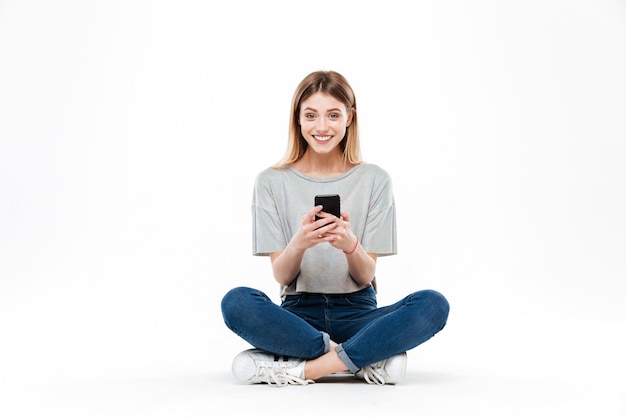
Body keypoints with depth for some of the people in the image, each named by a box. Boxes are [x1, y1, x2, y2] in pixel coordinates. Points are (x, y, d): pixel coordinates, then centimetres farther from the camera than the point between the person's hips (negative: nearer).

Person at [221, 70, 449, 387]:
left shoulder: (374, 180, 3)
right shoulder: (272, 182, 2)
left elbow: (367, 276, -1)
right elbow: (281, 276, -2)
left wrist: (350, 245, -24)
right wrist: (298, 244, -25)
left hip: (356, 311, 1)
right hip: (298, 314, 0)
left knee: (433, 304, -27)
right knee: (236, 302, -31)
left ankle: (301, 369, -26)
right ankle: (368, 361, -23)